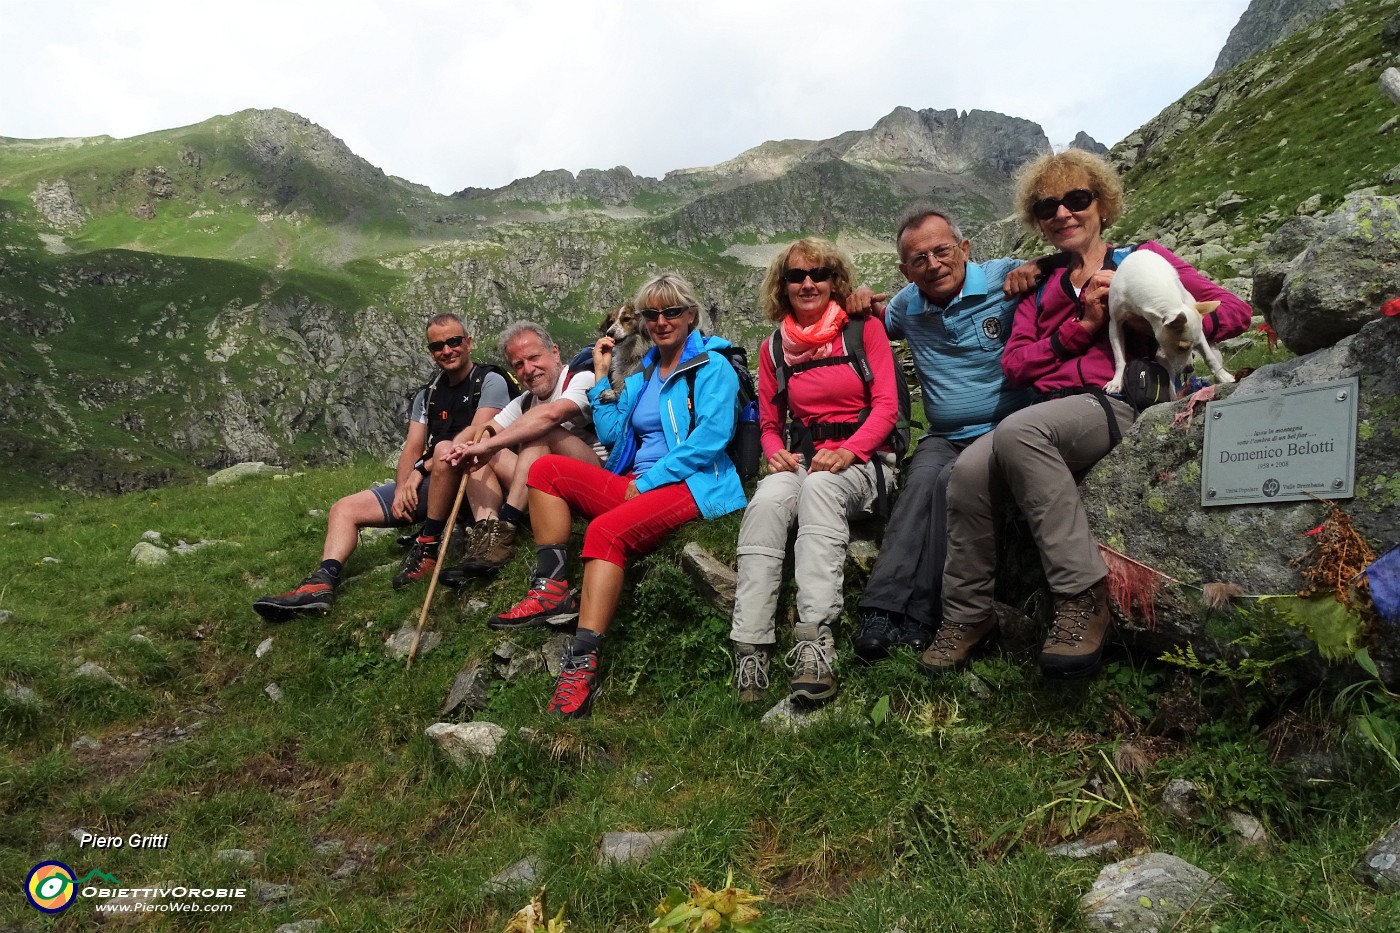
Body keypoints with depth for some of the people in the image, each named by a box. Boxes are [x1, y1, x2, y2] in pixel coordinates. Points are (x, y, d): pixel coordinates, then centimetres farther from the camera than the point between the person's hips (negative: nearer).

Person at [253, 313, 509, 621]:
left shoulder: (490, 382, -1)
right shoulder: (427, 396, 19)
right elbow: (412, 448, 9)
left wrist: (423, 468, -15)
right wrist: (402, 489, -10)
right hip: (426, 484, 7)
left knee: (446, 448, -40)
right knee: (345, 508, -2)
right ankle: (323, 582, -24)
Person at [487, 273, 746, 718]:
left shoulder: (712, 366, -1)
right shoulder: (643, 373, 22)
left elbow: (710, 439, -13)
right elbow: (611, 436, 17)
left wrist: (647, 482, -14)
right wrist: (601, 376, 13)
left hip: (692, 485, -8)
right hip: (638, 485, 8)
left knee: (606, 529, -34)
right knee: (547, 469, -7)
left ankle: (582, 664, -39)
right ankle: (552, 592, -17)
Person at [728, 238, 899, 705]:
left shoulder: (865, 328, 7)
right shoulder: (774, 347, 17)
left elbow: (886, 406, -2)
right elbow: (769, 424, 19)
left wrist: (847, 451, -20)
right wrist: (776, 453, -5)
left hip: (862, 460, -3)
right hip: (801, 460, 3)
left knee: (819, 488, -38)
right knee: (766, 501, -32)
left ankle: (814, 642, -49)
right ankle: (750, 649, -39)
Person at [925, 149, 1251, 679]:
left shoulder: (1141, 258, 17)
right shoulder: (1039, 289, 27)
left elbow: (1234, 311, 7)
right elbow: (1015, 366, 11)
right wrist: (1083, 326, -1)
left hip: (1116, 406, -4)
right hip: (1050, 413, 4)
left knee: (1016, 431, -36)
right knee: (968, 473, -26)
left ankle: (1082, 596, -33)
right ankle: (967, 616, -14)